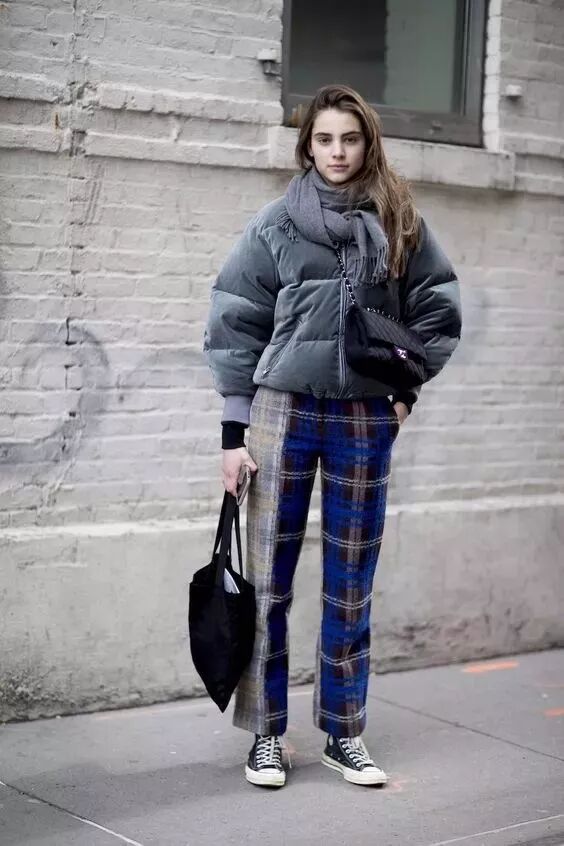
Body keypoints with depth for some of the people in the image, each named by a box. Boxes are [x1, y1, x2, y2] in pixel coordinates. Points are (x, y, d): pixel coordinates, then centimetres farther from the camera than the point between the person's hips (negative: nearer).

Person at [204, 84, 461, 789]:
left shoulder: (400, 223, 4)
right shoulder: (276, 223, 0)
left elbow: (437, 310, 12)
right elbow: (236, 325, -1)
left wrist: (407, 386, 3)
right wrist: (233, 432, -5)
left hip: (366, 418, 2)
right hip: (284, 410, -1)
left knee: (351, 585, 8)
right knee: (269, 579, 2)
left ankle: (344, 734, 19)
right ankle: (265, 734, 13)